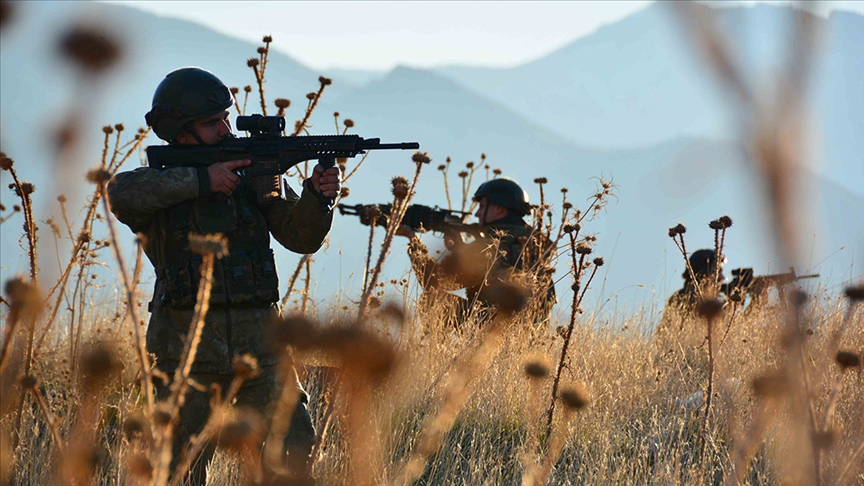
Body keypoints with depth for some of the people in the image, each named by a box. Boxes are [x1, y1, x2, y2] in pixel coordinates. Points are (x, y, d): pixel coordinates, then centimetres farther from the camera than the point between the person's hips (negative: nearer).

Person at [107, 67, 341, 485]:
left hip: (257, 343, 3)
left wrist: (317, 195, -16)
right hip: (187, 350, -2)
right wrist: (200, 180, -23)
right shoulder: (161, 183, 1)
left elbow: (301, 236, 5)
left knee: (298, 452, -6)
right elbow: (121, 194, -23)